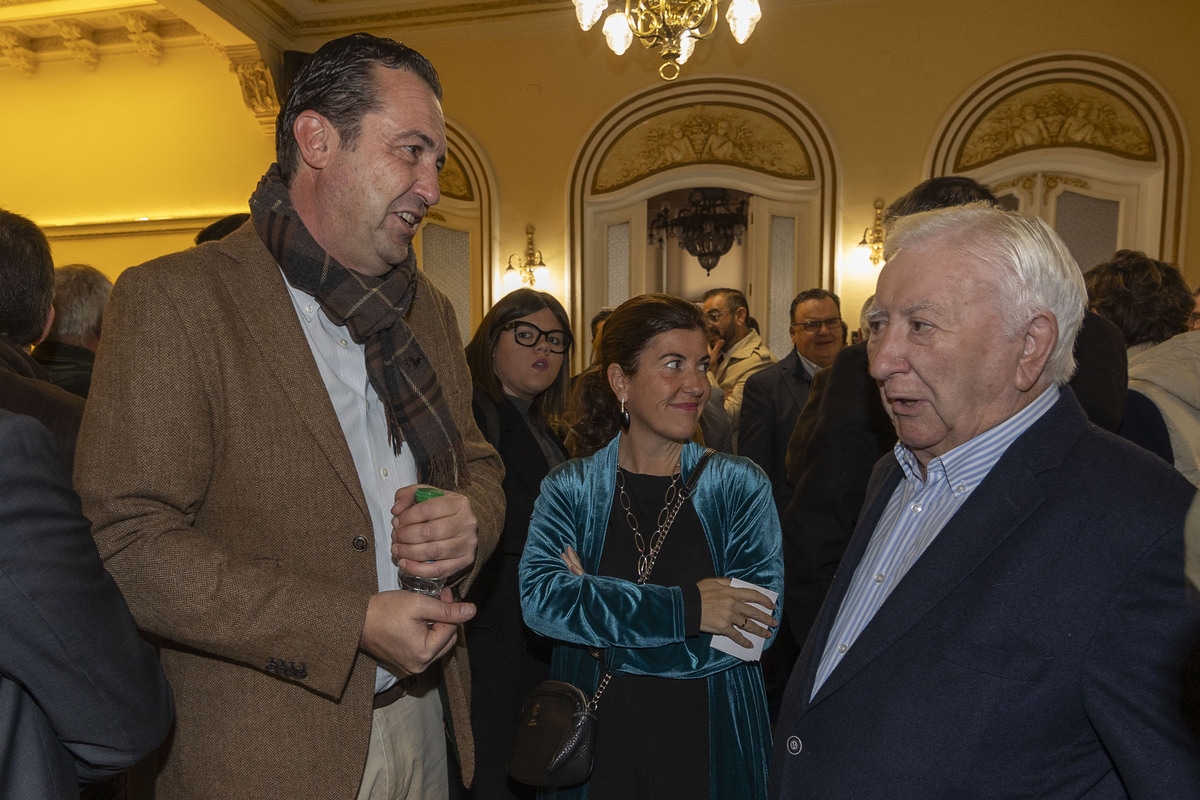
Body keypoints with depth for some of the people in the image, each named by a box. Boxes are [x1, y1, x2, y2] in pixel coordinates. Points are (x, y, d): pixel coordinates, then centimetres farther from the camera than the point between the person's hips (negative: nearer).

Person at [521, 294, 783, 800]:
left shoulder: (740, 487, -5)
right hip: (597, 744, 0)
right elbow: (539, 597, -20)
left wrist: (599, 613, -16)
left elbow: (758, 627, -14)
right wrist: (686, 608, -26)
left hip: (709, 749, 0)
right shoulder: (569, 490, -4)